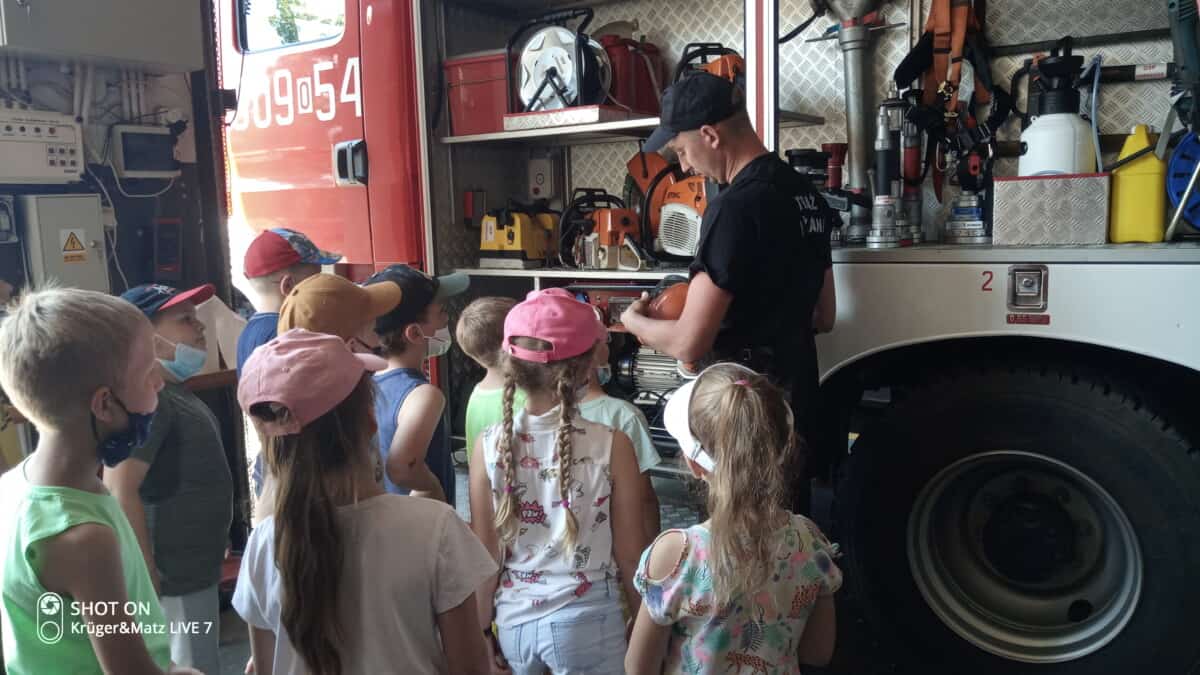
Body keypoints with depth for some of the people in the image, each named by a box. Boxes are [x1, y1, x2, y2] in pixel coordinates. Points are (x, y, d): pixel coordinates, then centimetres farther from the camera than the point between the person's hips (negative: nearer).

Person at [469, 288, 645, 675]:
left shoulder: (489, 447, -10)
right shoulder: (611, 446, -16)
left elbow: (484, 556, -3)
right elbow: (629, 554, -8)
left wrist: (481, 631, 11)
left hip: (514, 620, 2)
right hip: (586, 622, -2)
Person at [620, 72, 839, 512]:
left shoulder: (736, 206, -20)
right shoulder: (804, 194, 8)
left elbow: (688, 344, -21)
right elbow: (823, 318, 17)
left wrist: (635, 321, -2)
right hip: (798, 396, 9)